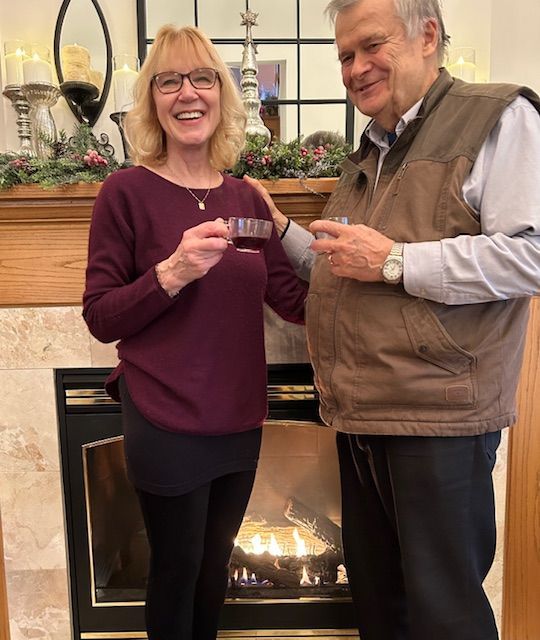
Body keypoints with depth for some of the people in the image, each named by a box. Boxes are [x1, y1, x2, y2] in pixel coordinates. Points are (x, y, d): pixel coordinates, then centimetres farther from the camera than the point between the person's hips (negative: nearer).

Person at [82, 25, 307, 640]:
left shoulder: (244, 196, 3)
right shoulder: (127, 191, -11)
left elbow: (291, 295, 4)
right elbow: (100, 317, -10)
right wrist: (172, 273, -25)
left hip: (238, 420, 5)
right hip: (167, 426, -5)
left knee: (215, 564, 25)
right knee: (177, 568, 15)